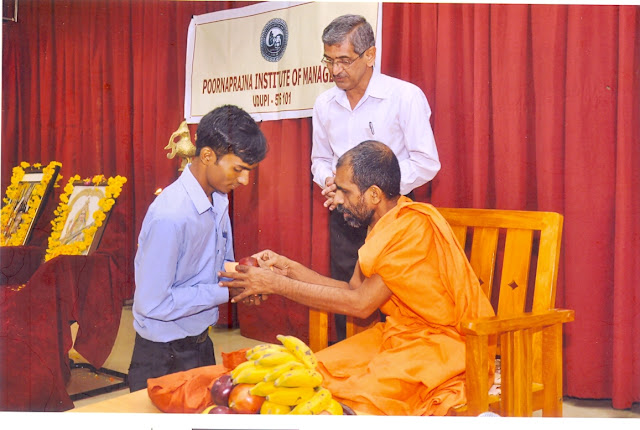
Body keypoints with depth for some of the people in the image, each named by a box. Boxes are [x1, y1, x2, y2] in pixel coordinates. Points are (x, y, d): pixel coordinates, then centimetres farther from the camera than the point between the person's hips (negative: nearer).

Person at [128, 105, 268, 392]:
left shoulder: (219, 199, -2)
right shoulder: (170, 216, -28)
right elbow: (152, 303, -26)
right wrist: (226, 291, -23)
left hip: (200, 343, 8)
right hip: (165, 356, -8)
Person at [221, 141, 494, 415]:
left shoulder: (414, 227, -23)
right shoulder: (384, 225, 6)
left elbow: (361, 303, -22)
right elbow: (354, 289, 8)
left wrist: (277, 285, -18)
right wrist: (288, 268, 3)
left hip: (441, 341, -8)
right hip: (399, 332, 9)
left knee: (362, 394, -27)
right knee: (318, 373, -6)